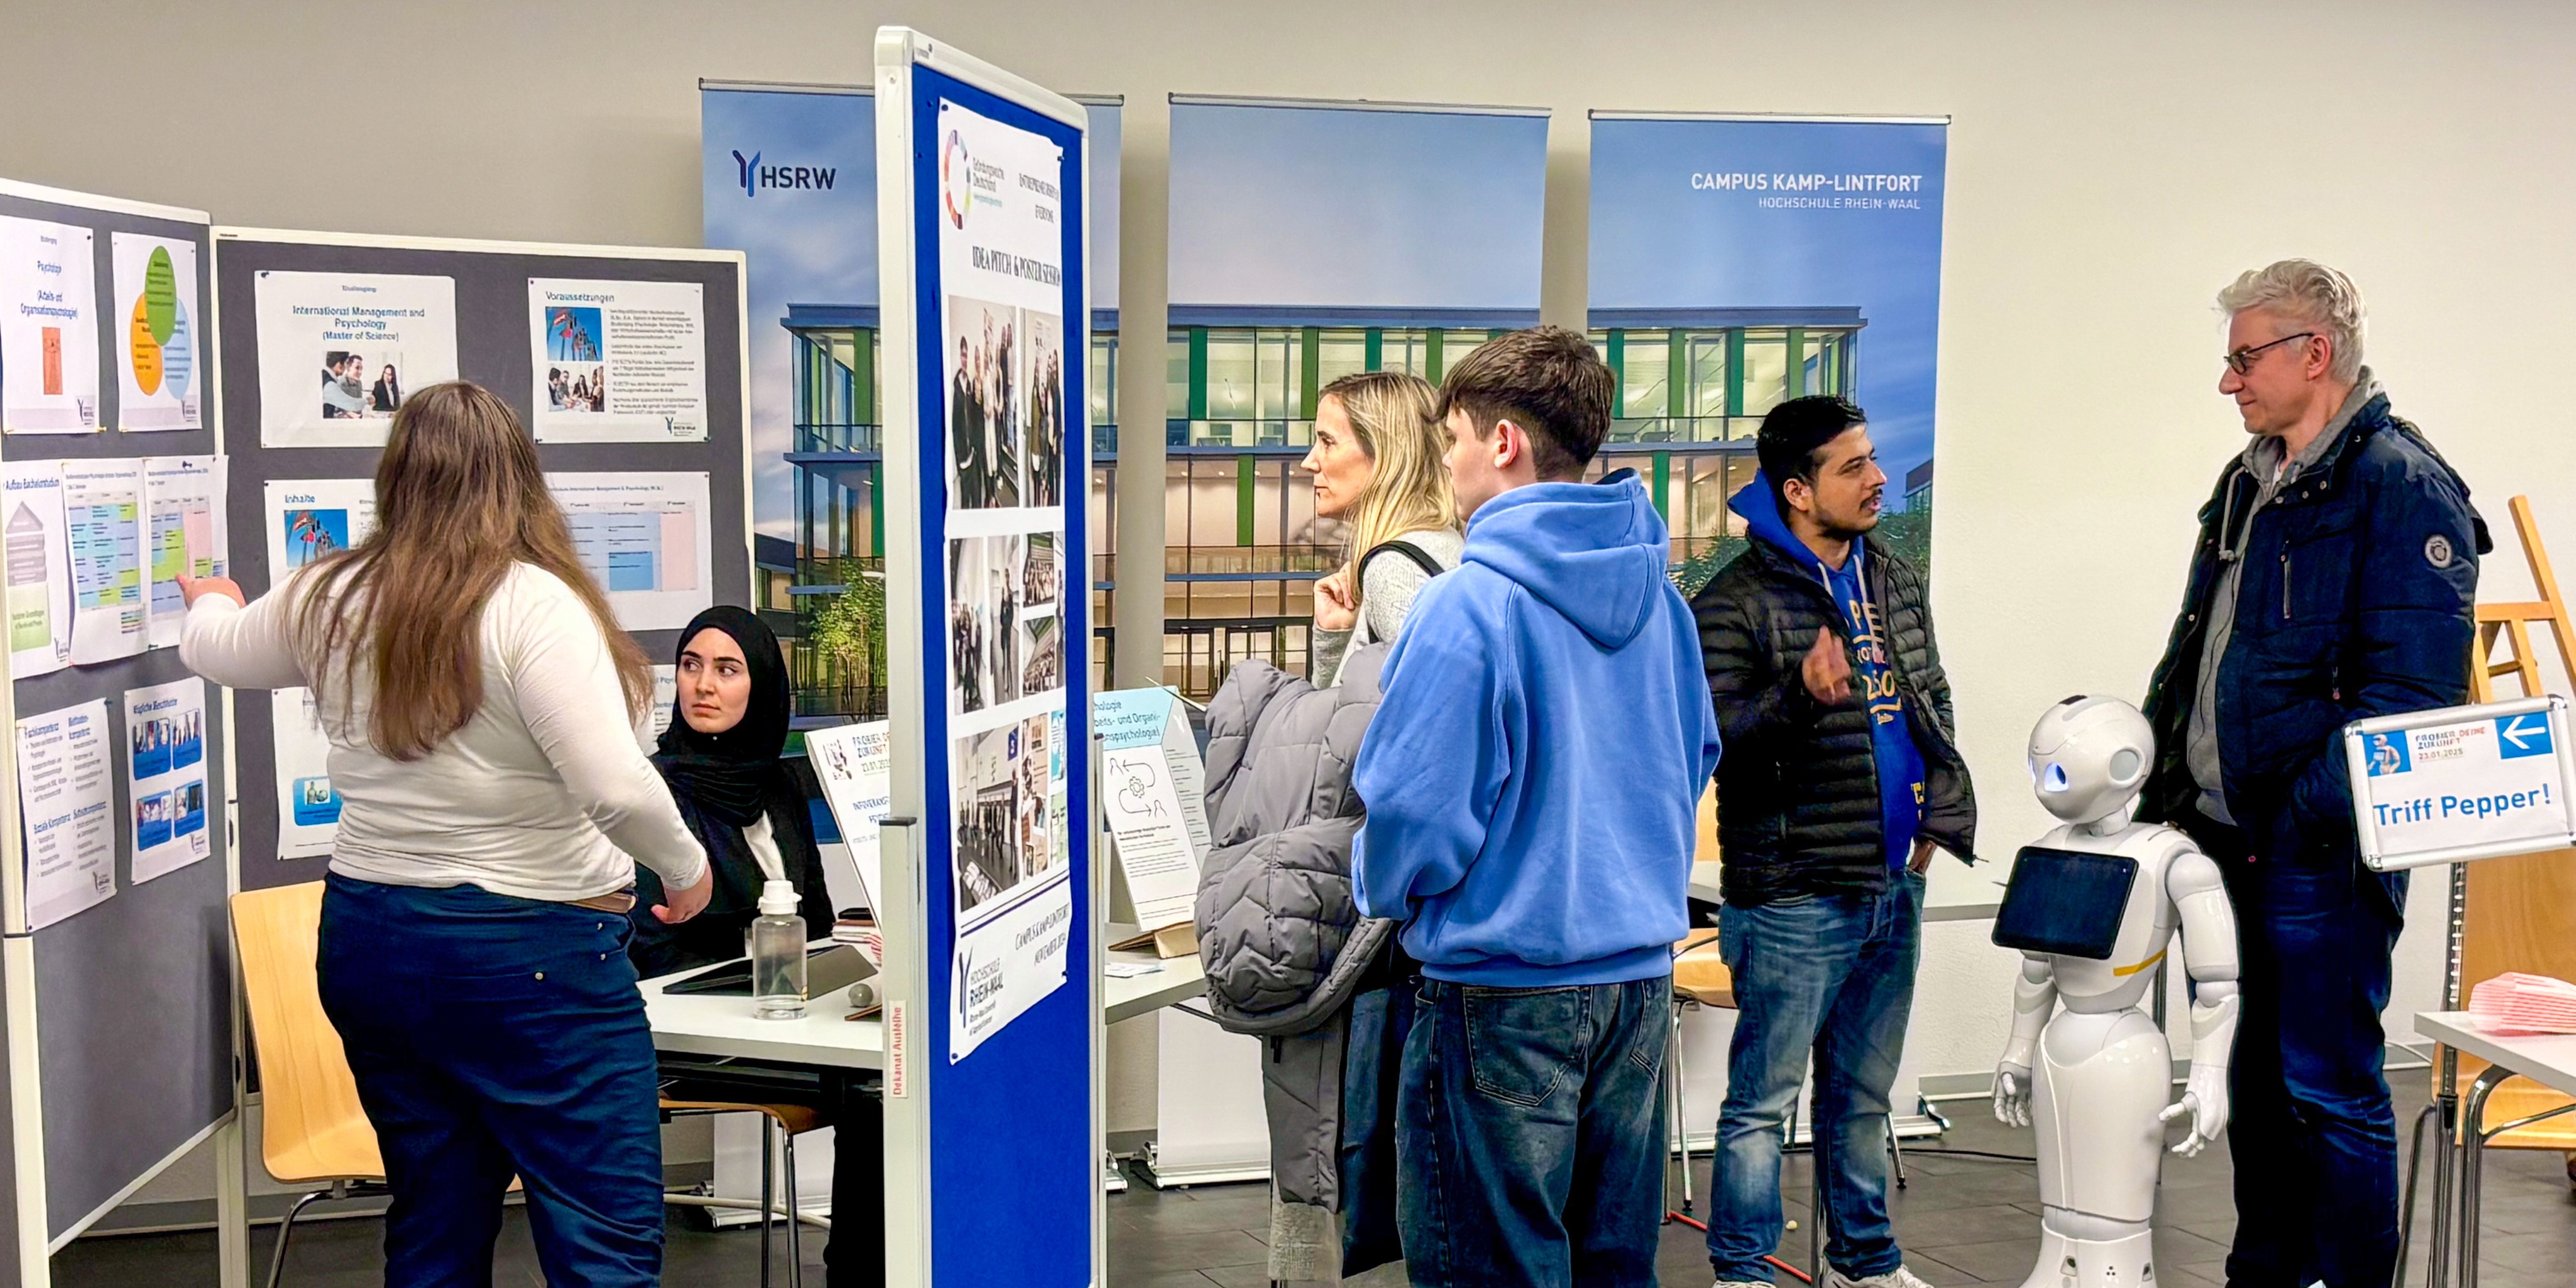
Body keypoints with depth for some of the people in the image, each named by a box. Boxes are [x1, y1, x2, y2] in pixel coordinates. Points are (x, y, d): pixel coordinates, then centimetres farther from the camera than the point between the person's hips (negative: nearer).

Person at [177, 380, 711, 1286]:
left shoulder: (329, 602, 4)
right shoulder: (533, 602, -16)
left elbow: (214, 651, 26)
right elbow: (616, 788, -24)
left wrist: (213, 605, 49)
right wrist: (686, 869, -6)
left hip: (365, 940, 7)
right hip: (531, 953, -7)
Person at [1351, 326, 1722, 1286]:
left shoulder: (1466, 604, -19)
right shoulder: (1657, 596, 4)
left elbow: (1414, 809, -19)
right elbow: (1694, 759, 16)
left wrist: (1383, 891, 2)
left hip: (1504, 989, -7)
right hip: (1641, 973, 7)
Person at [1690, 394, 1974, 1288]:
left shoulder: (1897, 583, 12)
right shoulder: (1736, 602, -11)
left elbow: (1933, 702, 23)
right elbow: (1708, 743, -18)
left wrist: (1939, 810, 11)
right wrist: (1800, 698, -34)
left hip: (1893, 888, 7)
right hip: (1795, 900, -7)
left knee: (1864, 1095, 19)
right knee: (1763, 1103, 1)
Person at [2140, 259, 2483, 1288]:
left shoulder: (2401, 485, -12)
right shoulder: (2248, 486, 15)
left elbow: (2411, 684, -20)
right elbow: (2193, 650, 20)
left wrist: (2321, 809, -23)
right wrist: (2165, 787, 13)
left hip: (2320, 851, -9)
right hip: (2228, 835, 9)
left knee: (2330, 1090, -2)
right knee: (2258, 1080, 18)